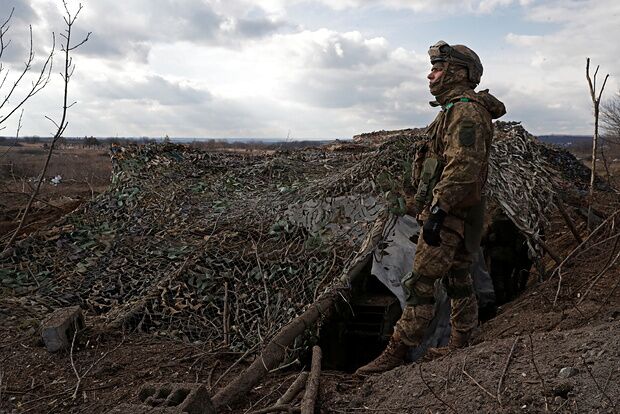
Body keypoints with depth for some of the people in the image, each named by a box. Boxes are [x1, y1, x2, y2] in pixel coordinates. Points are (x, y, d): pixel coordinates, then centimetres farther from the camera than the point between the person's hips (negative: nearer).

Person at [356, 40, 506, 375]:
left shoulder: (465, 111, -14)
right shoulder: (456, 111, 20)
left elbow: (463, 168, -26)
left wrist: (438, 212, -28)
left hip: (450, 214, -11)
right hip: (454, 214, 11)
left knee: (420, 282, -8)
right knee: (458, 279, 15)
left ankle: (397, 353, -2)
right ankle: (460, 347, 25)